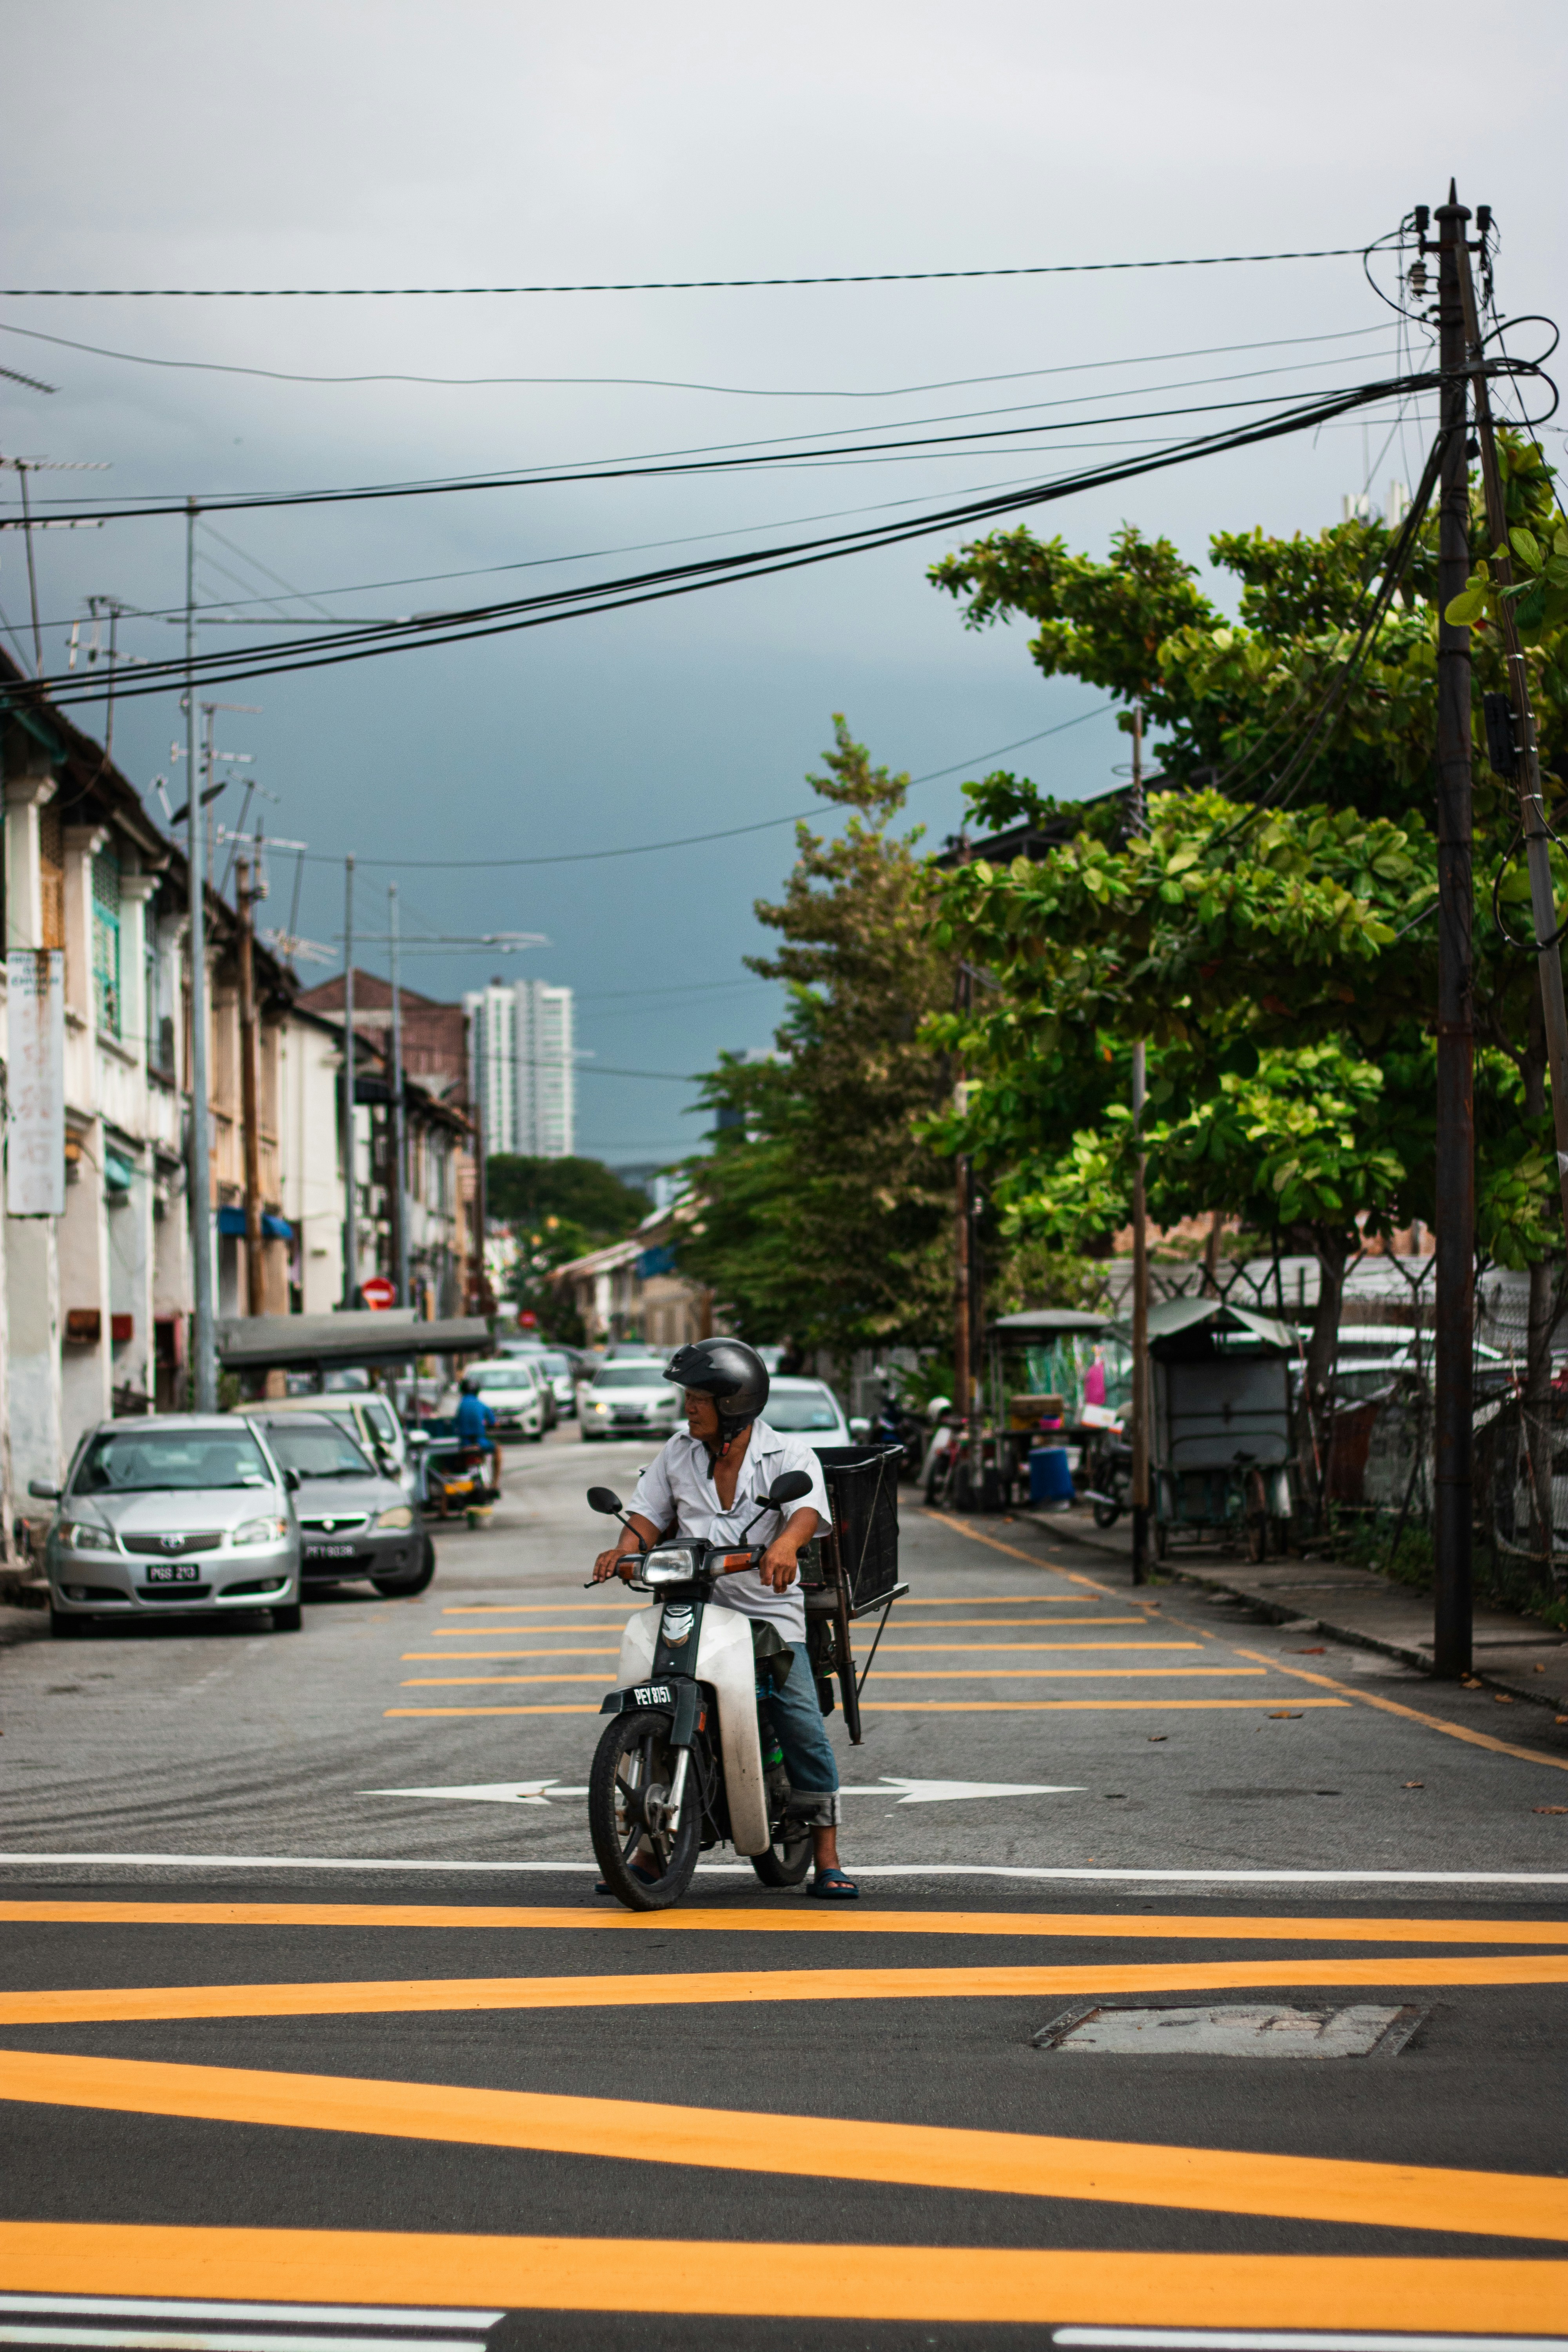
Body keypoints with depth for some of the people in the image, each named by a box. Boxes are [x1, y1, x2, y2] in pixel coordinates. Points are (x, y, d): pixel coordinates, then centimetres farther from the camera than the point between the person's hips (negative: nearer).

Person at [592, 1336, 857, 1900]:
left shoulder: (789, 1455, -3)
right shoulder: (679, 1454, 11)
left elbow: (808, 1507, -21)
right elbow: (650, 1513, 9)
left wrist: (784, 1545, -43)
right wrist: (625, 1549, -13)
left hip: (768, 1611, -3)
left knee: (803, 1730, -13)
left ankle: (827, 1862, -6)